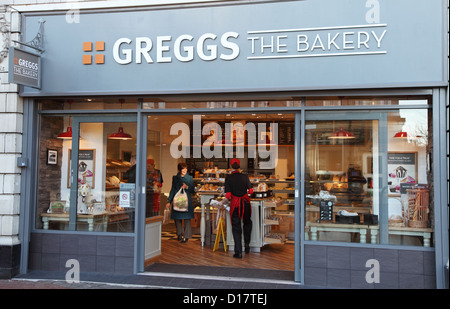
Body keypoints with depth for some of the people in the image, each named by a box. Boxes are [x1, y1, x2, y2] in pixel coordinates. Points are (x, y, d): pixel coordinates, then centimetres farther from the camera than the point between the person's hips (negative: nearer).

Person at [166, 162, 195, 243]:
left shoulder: (190, 178, 4)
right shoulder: (175, 178, 10)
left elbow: (193, 190, 6)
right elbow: (172, 190, 13)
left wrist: (187, 187, -14)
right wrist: (169, 201, 9)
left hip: (187, 200, -2)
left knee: (187, 218, -5)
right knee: (177, 218, 5)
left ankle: (186, 236, 2)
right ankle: (179, 233, 24)